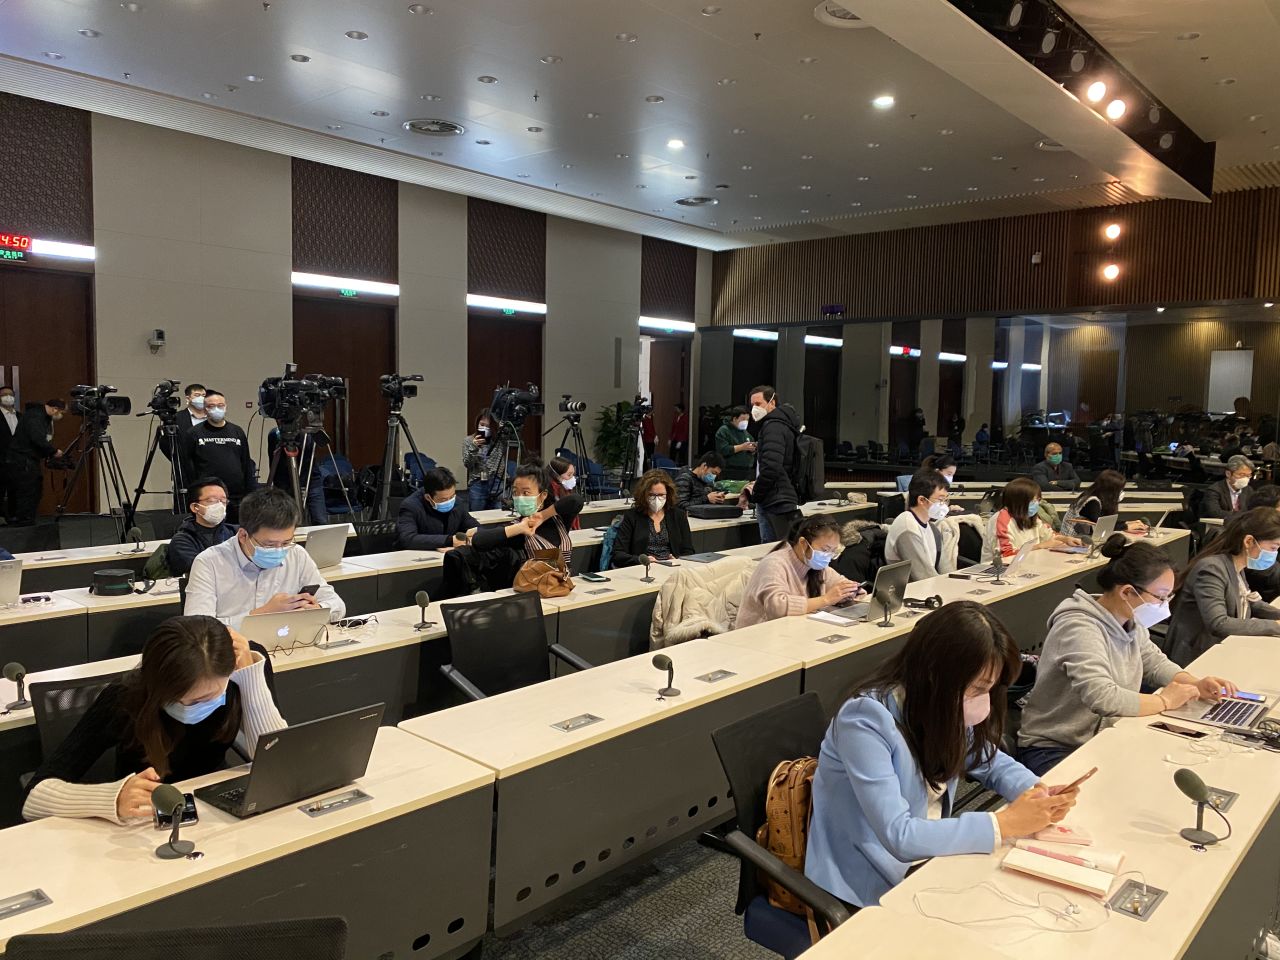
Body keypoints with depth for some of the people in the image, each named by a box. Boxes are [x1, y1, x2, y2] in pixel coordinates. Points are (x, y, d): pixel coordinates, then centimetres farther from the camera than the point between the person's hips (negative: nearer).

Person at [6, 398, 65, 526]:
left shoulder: (46, 418, 15)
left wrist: (49, 454, 4)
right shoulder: (34, 416, -17)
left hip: (32, 459, 10)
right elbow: (38, 439, -27)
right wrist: (54, 451, -17)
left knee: (36, 490, 10)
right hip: (22, 459, -10)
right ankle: (24, 522, -6)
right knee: (28, 491, -9)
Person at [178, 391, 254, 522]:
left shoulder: (238, 432, 13)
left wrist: (252, 498, 8)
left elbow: (248, 467, 13)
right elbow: (186, 467, 2)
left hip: (238, 501, 3)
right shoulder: (193, 434, 3)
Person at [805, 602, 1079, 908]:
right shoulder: (866, 721, -27)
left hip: (928, 862, 7)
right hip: (869, 889, -7)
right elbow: (899, 836, -30)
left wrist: (1036, 793, -10)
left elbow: (992, 762, 11)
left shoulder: (944, 708, -4)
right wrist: (1005, 823, -27)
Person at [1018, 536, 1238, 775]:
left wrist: (1195, 685, 1)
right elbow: (1103, 697, -35)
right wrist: (1164, 701, -19)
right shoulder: (1079, 628, -24)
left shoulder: (1130, 621, 5)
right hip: (1055, 751, -9)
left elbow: (1154, 661, 21)